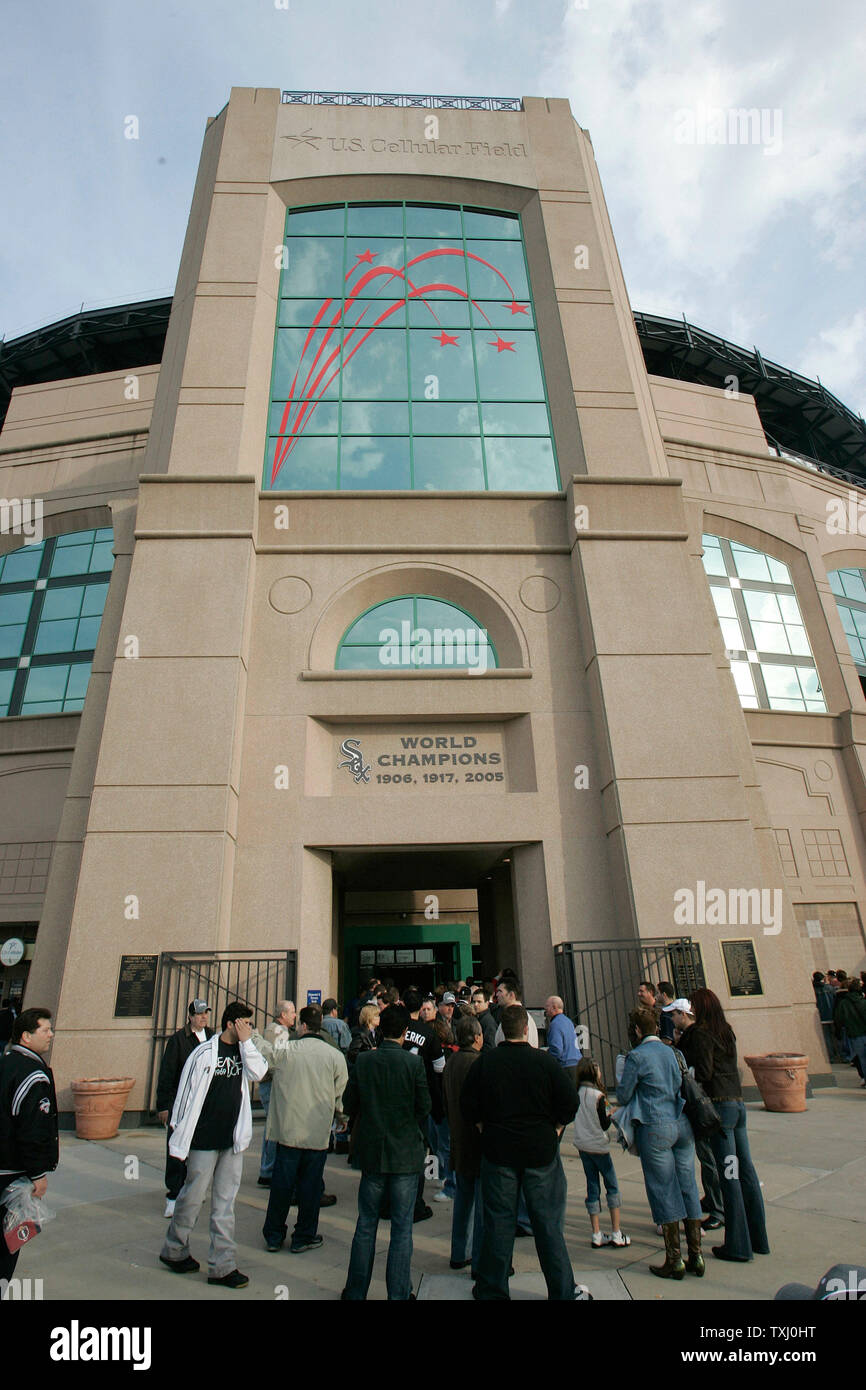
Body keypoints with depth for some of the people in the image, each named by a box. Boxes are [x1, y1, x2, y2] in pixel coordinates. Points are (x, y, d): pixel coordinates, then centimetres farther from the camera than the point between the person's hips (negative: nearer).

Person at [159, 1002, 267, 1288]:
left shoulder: (244, 1051, 3)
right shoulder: (204, 1053, -12)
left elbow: (258, 1072, -14)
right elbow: (186, 1095, -7)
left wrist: (246, 1041, -17)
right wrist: (179, 1141, -5)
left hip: (233, 1139, 5)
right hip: (204, 1139, -4)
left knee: (225, 1203, 11)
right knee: (192, 1197, 10)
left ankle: (222, 1265, 21)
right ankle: (174, 1252, 33)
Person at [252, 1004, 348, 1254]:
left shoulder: (285, 1050, -10)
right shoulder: (336, 1056, -8)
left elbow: (259, 1047, 3)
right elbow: (340, 1094, 1)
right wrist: (342, 1118, 19)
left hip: (287, 1129, 1)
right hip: (318, 1132, 0)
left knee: (281, 1182, 14)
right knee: (310, 1184, 12)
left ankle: (273, 1236, 27)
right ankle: (304, 1237, 23)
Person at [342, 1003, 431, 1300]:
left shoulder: (363, 1061, -8)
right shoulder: (413, 1062, -15)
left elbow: (348, 1105, -2)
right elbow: (424, 1108, -9)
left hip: (371, 1153, 3)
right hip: (405, 1153, -2)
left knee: (365, 1226, 17)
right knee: (402, 1228, 10)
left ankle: (355, 1291, 27)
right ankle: (398, 1293, 17)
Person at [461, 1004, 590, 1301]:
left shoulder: (484, 1062, -8)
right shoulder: (544, 1061, -11)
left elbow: (467, 1106, -3)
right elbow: (570, 1101, -8)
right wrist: (554, 1130, 6)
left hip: (498, 1151, 1)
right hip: (541, 1151, -1)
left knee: (498, 1223, 13)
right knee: (548, 1223, 12)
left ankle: (491, 1290, 25)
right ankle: (563, 1291, 23)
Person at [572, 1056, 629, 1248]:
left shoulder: (578, 1094, 0)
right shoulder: (598, 1096, -18)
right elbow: (604, 1125, -14)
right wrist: (611, 1114, 4)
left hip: (582, 1145, 5)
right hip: (598, 1146, -5)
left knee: (592, 1188, 11)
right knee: (612, 1186, 9)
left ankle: (597, 1234, 15)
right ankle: (616, 1234, 11)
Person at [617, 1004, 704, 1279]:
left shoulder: (637, 1056, -11)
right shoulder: (673, 1052, 8)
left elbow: (623, 1096, -6)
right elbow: (683, 1086, 16)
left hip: (656, 1129, -6)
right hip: (683, 1125, 6)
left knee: (664, 1193, 4)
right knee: (688, 1188, 13)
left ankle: (674, 1261, 12)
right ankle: (696, 1256, 21)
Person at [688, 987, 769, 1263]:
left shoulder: (701, 1033, -12)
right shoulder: (727, 1031, 11)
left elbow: (704, 1072, -17)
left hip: (719, 1105, -8)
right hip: (738, 1102, 8)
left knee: (729, 1174, -1)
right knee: (746, 1170, 14)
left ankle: (737, 1245, 6)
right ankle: (758, 1238, 24)